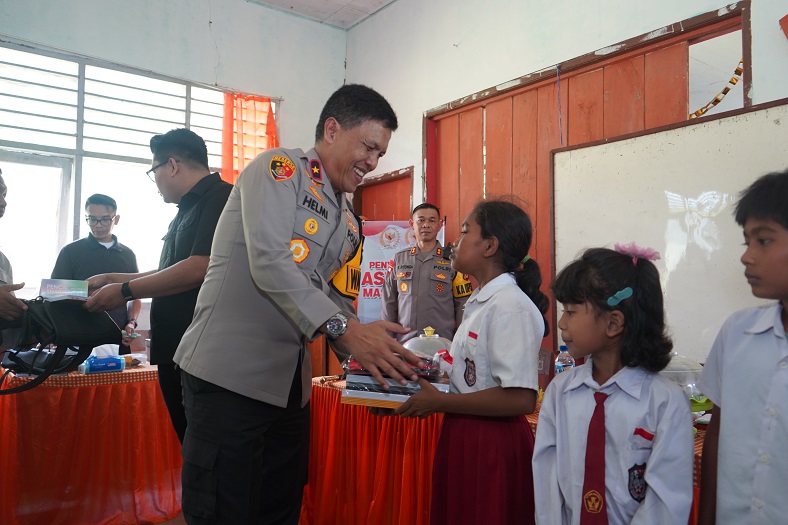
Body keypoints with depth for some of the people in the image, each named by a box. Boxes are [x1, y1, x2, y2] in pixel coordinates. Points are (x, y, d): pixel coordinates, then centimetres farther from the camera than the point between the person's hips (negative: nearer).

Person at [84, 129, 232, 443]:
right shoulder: (188, 209, 19)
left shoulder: (220, 198, -12)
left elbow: (199, 268, -22)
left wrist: (125, 291, -13)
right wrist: (114, 279, 23)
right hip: (174, 350, 10)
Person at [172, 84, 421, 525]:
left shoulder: (350, 225, 17)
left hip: (291, 388, 8)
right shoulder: (278, 168, -5)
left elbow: (339, 303, 14)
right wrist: (345, 330, -26)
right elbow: (269, 262, -20)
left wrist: (376, 354, -4)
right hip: (230, 375, -8)